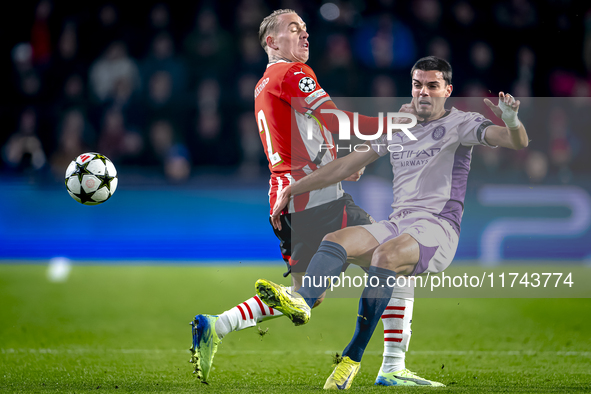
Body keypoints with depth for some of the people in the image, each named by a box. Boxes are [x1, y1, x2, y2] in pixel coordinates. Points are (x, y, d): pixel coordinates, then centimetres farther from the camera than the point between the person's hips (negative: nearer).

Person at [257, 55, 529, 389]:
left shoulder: (460, 123, 6)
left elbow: (518, 142, -8)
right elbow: (347, 164, 26)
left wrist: (511, 121, -33)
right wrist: (293, 190, 23)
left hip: (438, 229, -6)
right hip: (397, 224, 6)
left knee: (386, 254, -35)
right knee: (336, 240, -22)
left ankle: (353, 356, -35)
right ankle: (302, 301, -52)